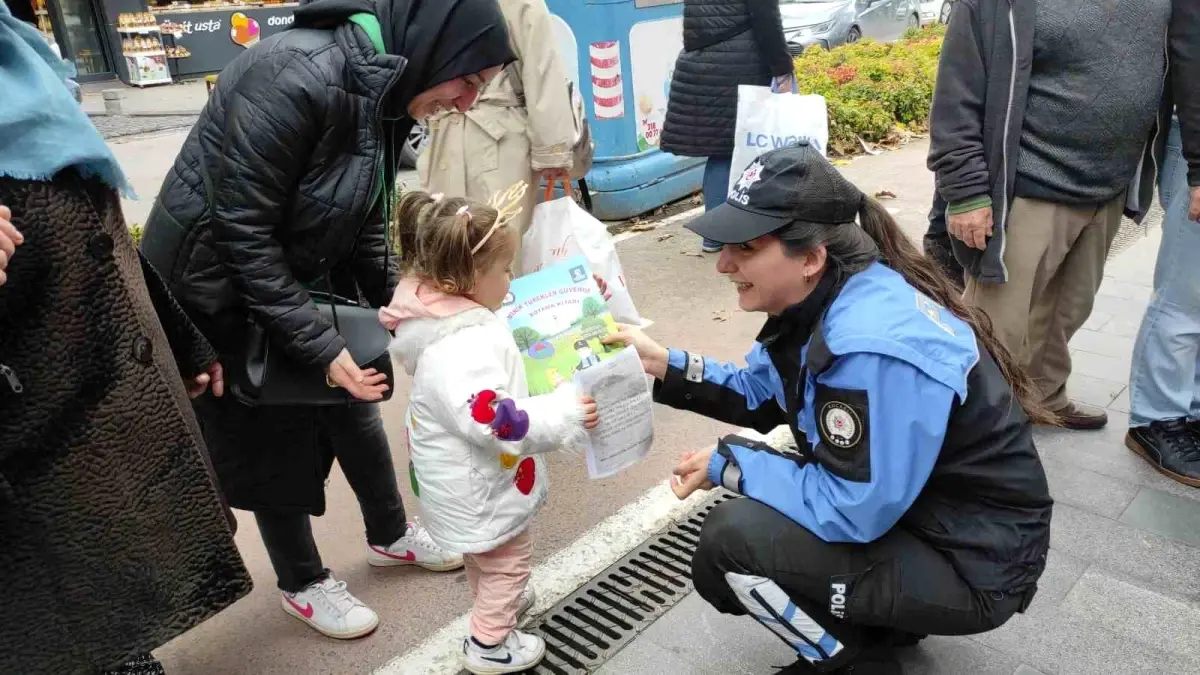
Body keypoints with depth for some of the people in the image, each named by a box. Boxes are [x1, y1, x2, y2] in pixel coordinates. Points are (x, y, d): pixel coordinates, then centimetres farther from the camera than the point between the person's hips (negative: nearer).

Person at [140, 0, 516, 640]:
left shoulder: (382, 89, -5)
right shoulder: (296, 76, -32)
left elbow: (364, 225, 4)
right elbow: (241, 233, -29)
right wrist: (322, 345, -28)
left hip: (301, 277, 8)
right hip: (219, 292, -7)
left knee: (355, 414, 16)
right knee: (271, 441, 8)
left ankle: (389, 535, 40)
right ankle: (301, 583, 32)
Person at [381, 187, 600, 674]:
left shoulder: (446, 314, -5)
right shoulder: (461, 347, -37)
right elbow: (493, 419, -41)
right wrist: (561, 415, -36)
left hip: (468, 477, 10)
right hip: (478, 485, -10)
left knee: (484, 552, 33)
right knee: (507, 557, 14)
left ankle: (496, 598, 58)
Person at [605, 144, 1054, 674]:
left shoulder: (874, 346, -31)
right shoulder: (821, 300, -2)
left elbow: (853, 513, -29)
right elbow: (759, 394, 11)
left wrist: (729, 464, -17)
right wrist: (666, 366, -2)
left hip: (974, 565, -9)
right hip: (901, 509, 9)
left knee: (730, 541, -20)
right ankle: (883, 620, 20)